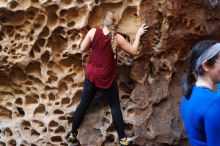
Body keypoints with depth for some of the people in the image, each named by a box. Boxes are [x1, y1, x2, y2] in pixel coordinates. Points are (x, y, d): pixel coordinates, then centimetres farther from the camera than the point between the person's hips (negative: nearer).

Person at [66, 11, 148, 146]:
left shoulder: (93, 32, -11)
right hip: (107, 79, -2)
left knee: (83, 104, 13)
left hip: (91, 76, 2)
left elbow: (82, 49, -2)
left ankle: (73, 134, 21)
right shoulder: (117, 38, -15)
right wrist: (138, 34, 5)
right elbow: (133, 51, -5)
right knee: (115, 106, 10)